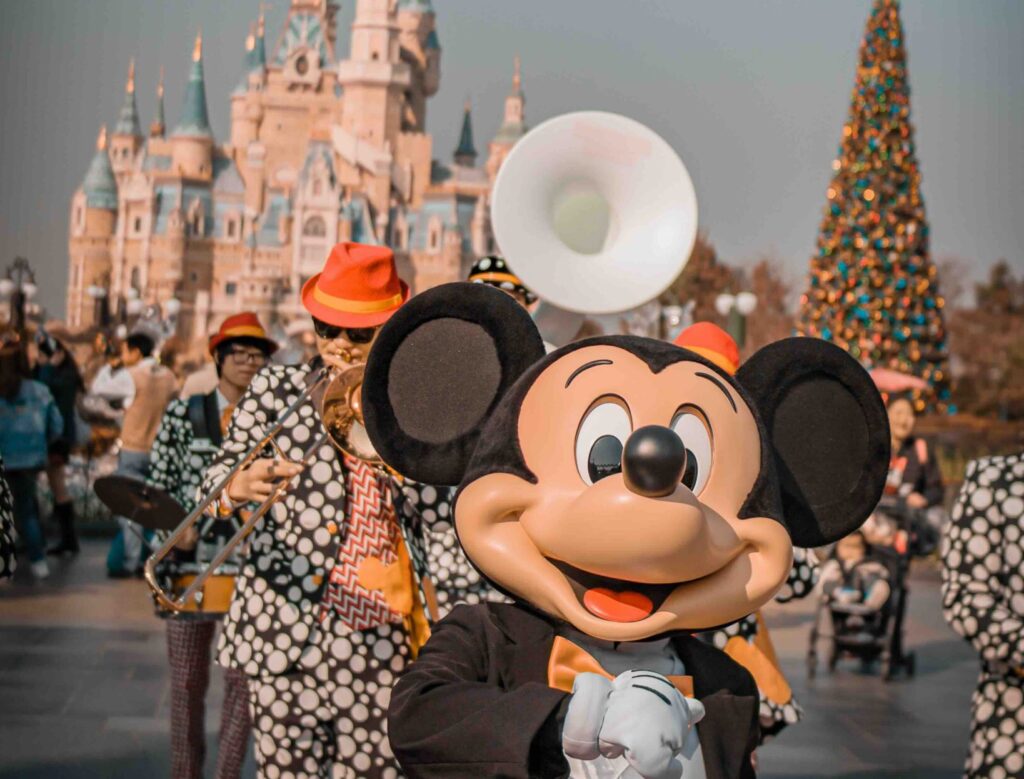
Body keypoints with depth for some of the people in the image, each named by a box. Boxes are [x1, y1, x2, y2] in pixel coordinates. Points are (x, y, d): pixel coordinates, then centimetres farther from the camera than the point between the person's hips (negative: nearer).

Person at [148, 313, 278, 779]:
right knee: (187, 679, 8)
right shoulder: (183, 413, 5)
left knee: (242, 677, -1)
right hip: (189, 562, 0)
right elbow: (158, 485, 5)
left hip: (251, 566, 0)